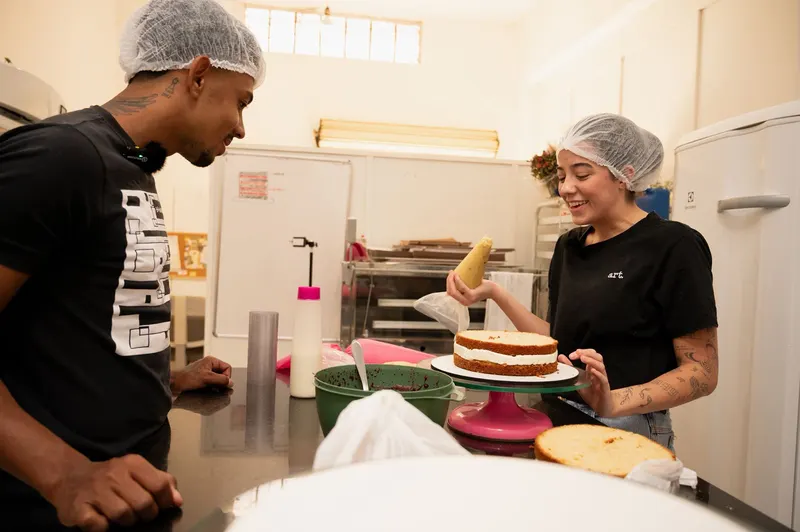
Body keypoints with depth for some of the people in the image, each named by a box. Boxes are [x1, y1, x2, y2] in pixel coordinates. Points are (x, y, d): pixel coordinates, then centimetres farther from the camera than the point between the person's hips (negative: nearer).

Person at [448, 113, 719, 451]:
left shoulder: (672, 246, -10)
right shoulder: (569, 246, 10)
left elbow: (702, 372, -11)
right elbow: (557, 341, 11)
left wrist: (614, 402, -26)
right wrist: (495, 294, 0)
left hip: (629, 432, -5)